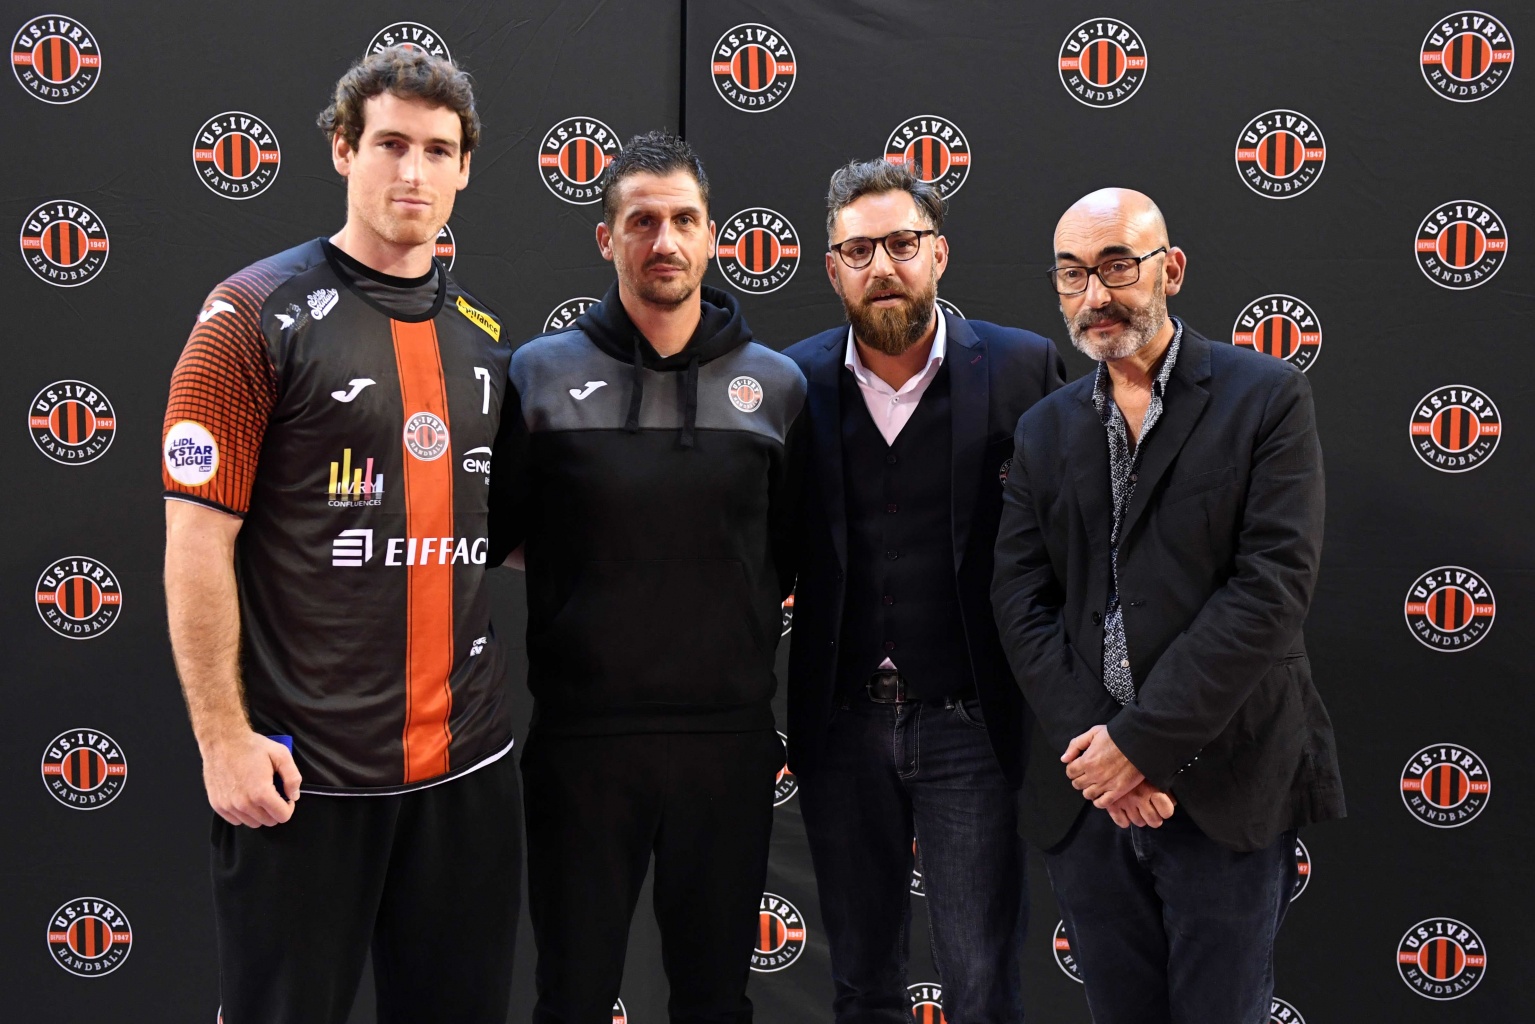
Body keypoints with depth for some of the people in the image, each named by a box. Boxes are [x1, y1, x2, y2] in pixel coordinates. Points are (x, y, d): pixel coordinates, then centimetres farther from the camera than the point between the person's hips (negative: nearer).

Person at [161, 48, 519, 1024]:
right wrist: (224, 736, -14)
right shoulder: (258, 315, -7)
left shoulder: (484, 332, 10)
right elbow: (198, 541, -10)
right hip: (302, 765, -5)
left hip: (467, 757, 5)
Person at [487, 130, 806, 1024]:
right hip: (582, 733, -1)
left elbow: (793, 550, 12)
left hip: (728, 736, 2)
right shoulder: (541, 374, -1)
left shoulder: (776, 384, 4)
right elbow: (490, 534, 2)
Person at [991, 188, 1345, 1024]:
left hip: (1227, 795, -4)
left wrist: (1142, 740, -14)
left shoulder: (1266, 398, -2)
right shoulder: (1045, 430, 12)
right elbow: (1021, 603, 5)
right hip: (1087, 796, 4)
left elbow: (1274, 585, -11)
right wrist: (1089, 747, -10)